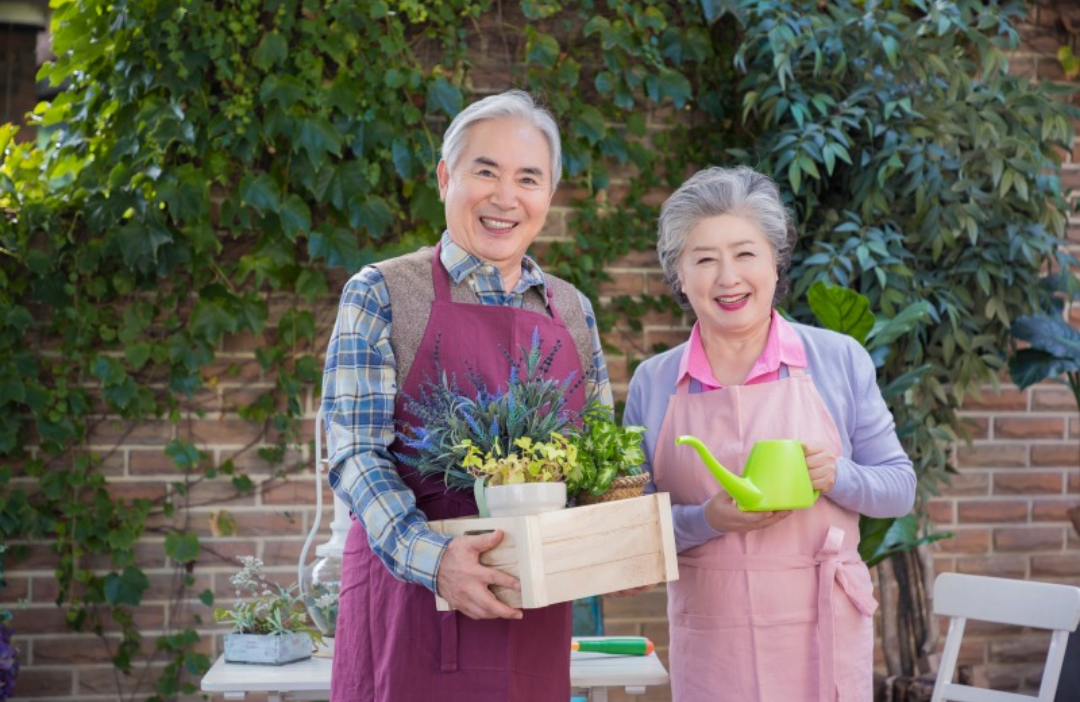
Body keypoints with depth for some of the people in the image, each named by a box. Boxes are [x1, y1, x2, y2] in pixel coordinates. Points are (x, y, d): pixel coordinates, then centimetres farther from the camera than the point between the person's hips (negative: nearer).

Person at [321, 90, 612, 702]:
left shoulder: (572, 310, 10)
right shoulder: (383, 295, -3)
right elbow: (355, 452, -10)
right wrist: (430, 557, -25)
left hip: (533, 609, 4)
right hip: (411, 594, -4)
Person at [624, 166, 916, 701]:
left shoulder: (839, 360, 1)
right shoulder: (652, 384, 3)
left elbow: (900, 487, 5)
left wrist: (837, 476, -14)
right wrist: (707, 520, -14)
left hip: (823, 636, 0)